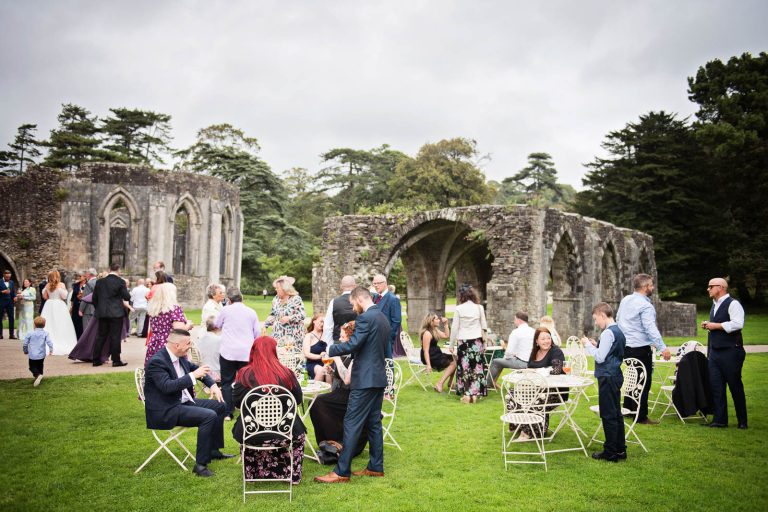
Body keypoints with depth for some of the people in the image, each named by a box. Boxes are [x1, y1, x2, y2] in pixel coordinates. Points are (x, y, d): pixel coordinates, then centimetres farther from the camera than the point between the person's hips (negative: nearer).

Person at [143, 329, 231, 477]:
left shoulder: (180, 357, 6)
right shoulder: (157, 361, -21)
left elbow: (195, 367, 23)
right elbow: (167, 386, -33)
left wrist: (212, 385, 7)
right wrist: (193, 375, -30)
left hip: (184, 402, 10)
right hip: (165, 411, -10)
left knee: (220, 406, 12)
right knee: (209, 415, -25)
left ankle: (214, 450, 22)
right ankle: (200, 464, -20)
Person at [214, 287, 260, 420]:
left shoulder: (226, 310, 1)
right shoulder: (251, 312, 6)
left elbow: (216, 325, 18)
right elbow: (257, 333, 9)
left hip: (228, 352, -1)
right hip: (247, 353, 2)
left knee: (227, 382, 6)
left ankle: (228, 413, 4)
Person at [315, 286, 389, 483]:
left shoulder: (365, 318, -15)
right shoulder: (383, 318, 15)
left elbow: (353, 344, -21)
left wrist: (330, 350, -8)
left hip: (365, 379, -9)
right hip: (379, 378, 10)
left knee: (352, 424, -7)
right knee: (374, 423, 13)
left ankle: (341, 471, -5)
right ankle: (376, 467, 18)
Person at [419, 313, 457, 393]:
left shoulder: (435, 330, 12)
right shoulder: (427, 333, -18)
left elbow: (446, 335, 22)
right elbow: (426, 350, -22)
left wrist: (446, 324, 12)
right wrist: (428, 365, -27)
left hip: (436, 354, 10)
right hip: (431, 357, -10)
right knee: (453, 363, -15)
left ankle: (450, 383, 3)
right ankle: (439, 384, -17)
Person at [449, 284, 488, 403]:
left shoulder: (459, 309, -6)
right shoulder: (479, 308, -1)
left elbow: (454, 328, -3)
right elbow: (484, 326, 5)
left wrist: (451, 344, 5)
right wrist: (484, 342, 17)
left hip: (463, 341, -2)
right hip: (477, 341, 2)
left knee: (464, 367, 6)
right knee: (476, 367, 6)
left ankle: (466, 395, 4)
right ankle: (474, 394, 5)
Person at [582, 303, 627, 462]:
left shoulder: (608, 333, -17)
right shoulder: (619, 332, 13)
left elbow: (600, 357, -20)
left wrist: (588, 345, -8)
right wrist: (596, 345, 10)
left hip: (607, 377, -10)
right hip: (616, 376, 10)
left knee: (608, 415, -4)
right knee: (616, 414, 14)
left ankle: (611, 453, 1)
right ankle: (620, 450, 20)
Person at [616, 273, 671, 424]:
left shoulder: (625, 300, 8)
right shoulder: (645, 306, -18)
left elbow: (618, 319, 19)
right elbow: (651, 329, -25)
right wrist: (662, 348, -27)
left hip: (626, 346, 8)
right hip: (640, 348, -8)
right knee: (643, 383, -1)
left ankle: (628, 410, 27)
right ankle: (641, 416, 2)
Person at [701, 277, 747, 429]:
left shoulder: (732, 304, -12)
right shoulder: (715, 305, 16)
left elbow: (737, 324, -25)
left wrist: (715, 325, -19)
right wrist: (708, 325, 8)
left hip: (730, 352, -8)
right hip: (714, 352, 8)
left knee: (735, 386, 2)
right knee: (716, 386, 5)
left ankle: (742, 421, 15)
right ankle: (720, 420, 11)